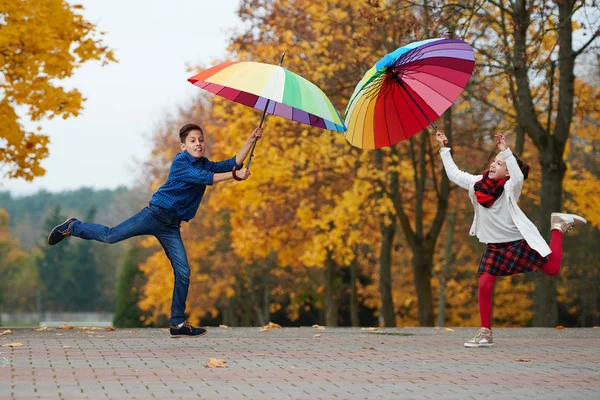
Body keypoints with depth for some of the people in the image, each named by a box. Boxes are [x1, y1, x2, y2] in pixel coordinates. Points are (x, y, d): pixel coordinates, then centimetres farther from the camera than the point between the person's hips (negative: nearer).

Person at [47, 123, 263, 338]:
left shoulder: (205, 164, 15)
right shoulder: (181, 161, -7)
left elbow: (233, 163, 14)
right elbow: (204, 178, -21)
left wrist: (251, 140, 7)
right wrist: (234, 175, -24)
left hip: (171, 226, 6)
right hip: (156, 214, -6)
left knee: (183, 272, -2)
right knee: (110, 236, -13)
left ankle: (178, 323, 5)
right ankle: (72, 227, 15)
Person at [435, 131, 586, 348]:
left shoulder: (510, 186, -19)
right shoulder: (478, 183, -4)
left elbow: (518, 176, -42)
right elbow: (454, 174, 5)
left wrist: (506, 151, -50)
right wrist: (444, 149, 4)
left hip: (520, 241, -4)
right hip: (495, 245, 4)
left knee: (552, 269, 2)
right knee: (484, 285, -7)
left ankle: (559, 226, 27)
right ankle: (485, 334, 3)